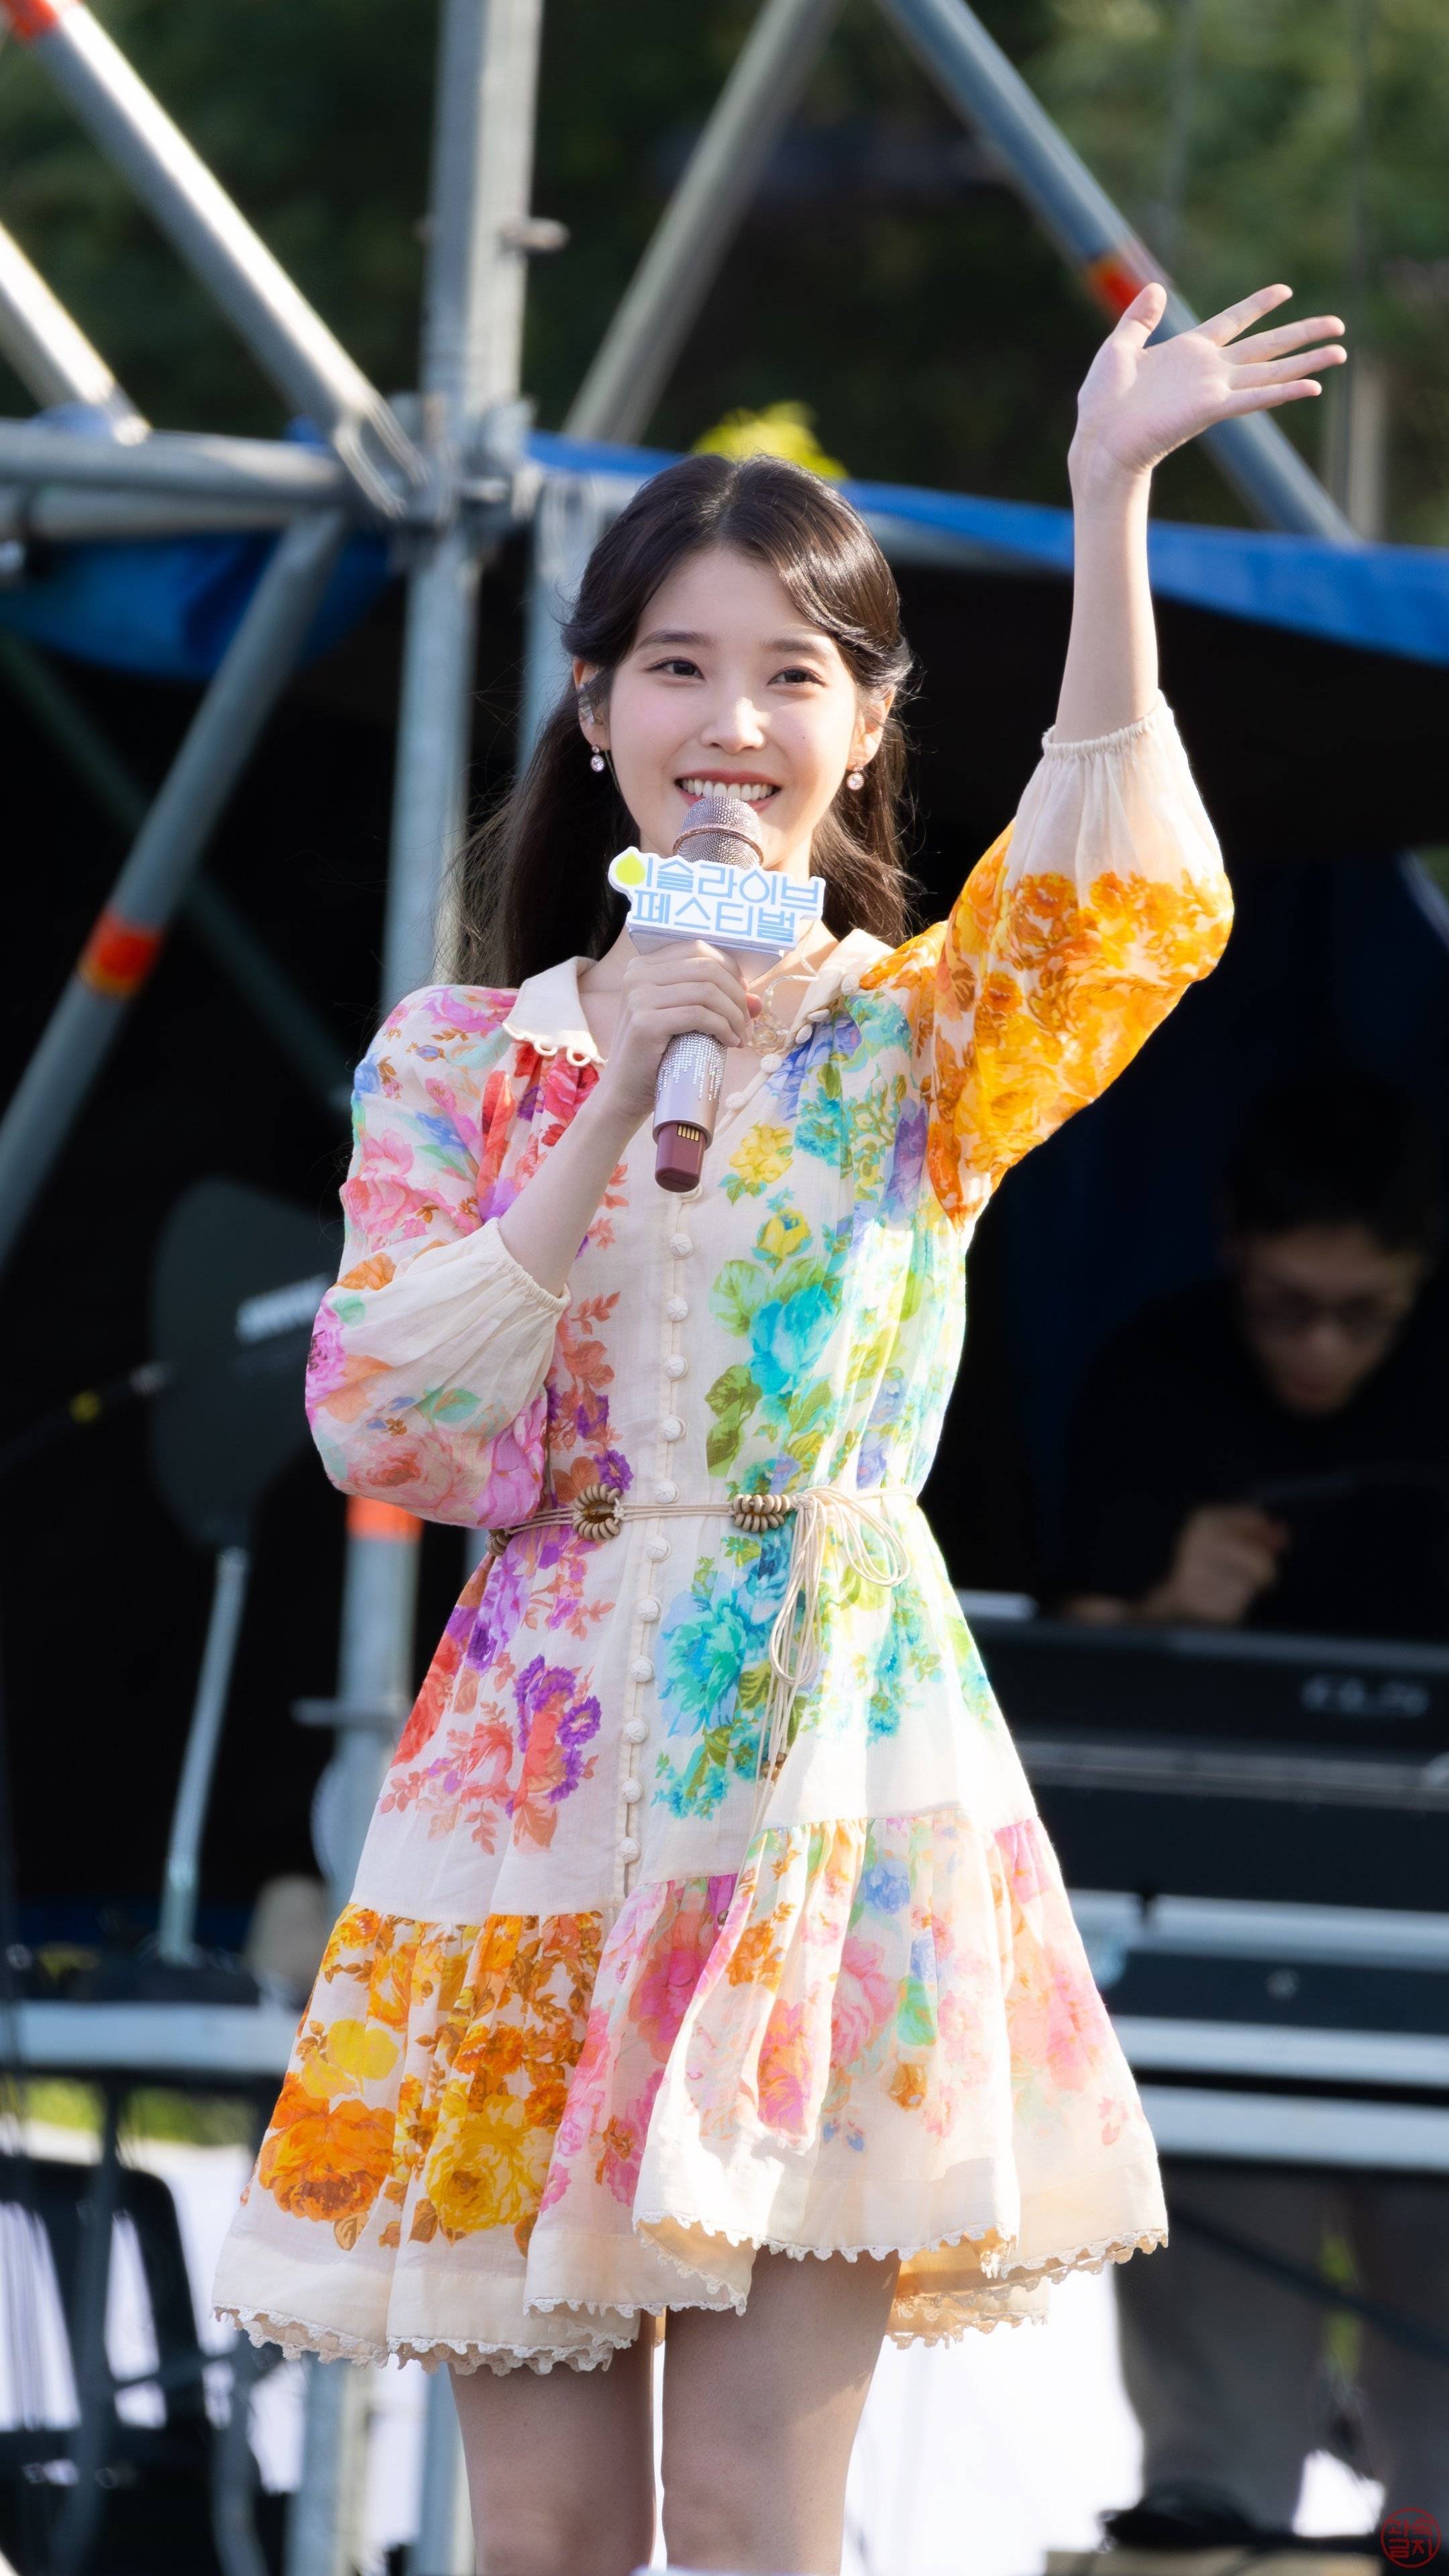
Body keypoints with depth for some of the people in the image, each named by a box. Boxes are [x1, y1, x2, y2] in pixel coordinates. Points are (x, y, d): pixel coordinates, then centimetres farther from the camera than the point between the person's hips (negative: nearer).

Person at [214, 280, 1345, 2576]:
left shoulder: (921, 1040, 4)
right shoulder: (463, 1059, 8)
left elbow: (1125, 909, -18)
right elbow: (381, 1431, -5)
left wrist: (1110, 509, -28)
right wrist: (625, 1093, -12)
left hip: (833, 1750, -1)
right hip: (541, 1763, 1)